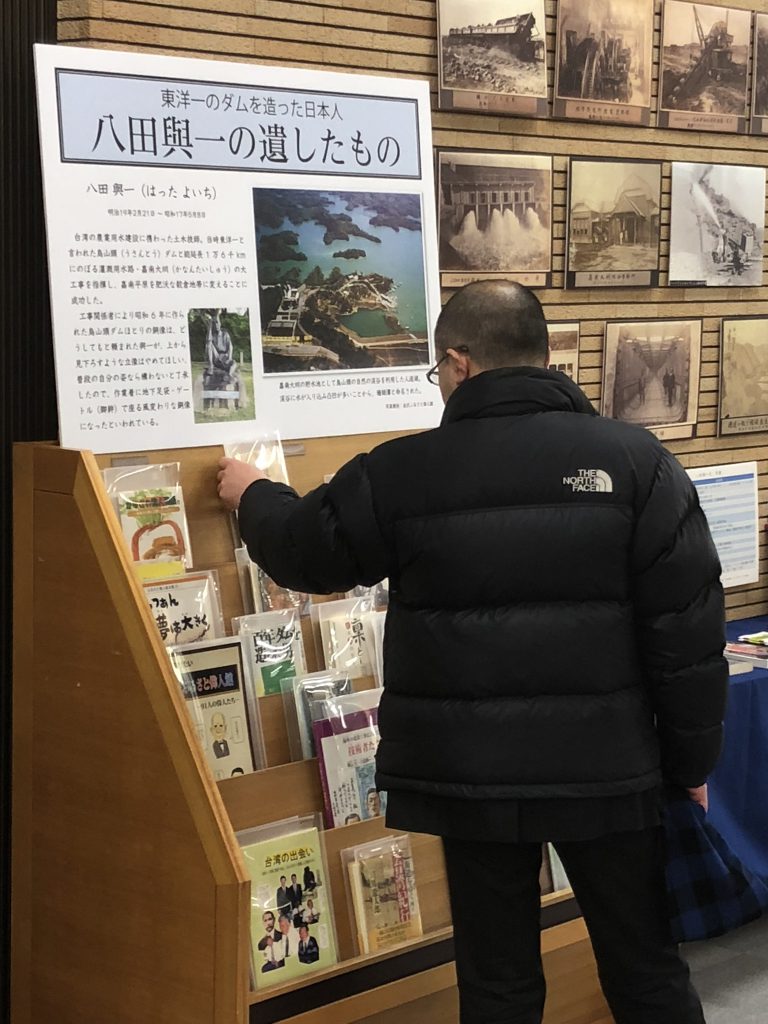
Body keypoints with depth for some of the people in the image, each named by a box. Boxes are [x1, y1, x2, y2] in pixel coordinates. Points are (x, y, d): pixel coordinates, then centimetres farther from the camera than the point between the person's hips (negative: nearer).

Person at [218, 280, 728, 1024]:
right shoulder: (637, 460, -4)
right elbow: (688, 631, -5)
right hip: (607, 766, 1)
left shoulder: (400, 473, -4)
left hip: (473, 773, 0)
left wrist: (253, 498, 33)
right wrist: (692, 761, 5)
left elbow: (304, 551, 12)